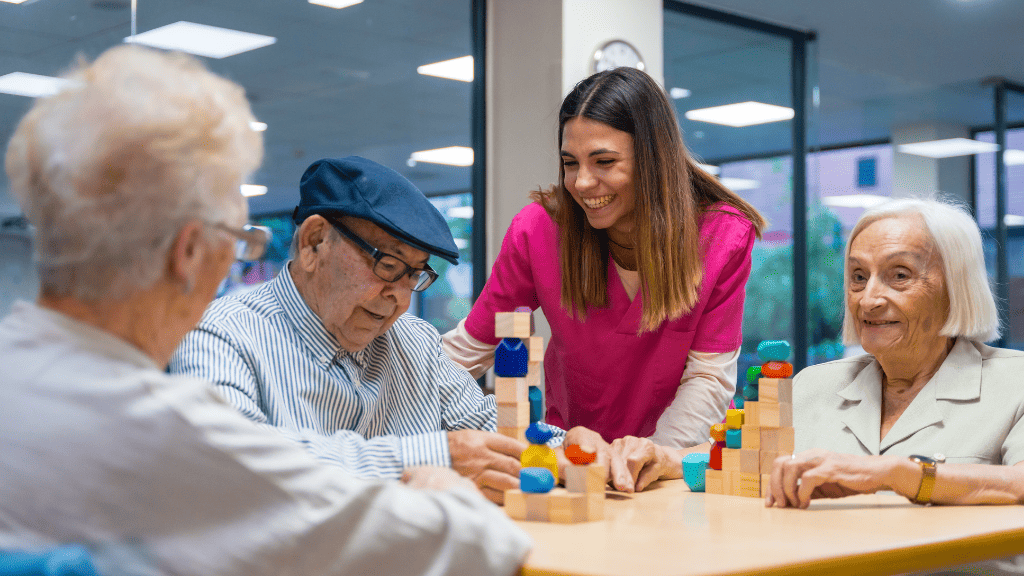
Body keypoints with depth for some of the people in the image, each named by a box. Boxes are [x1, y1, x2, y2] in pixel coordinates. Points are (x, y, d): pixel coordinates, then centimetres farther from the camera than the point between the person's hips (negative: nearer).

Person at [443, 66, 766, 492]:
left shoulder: (725, 234, -14)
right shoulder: (539, 229, -14)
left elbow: (709, 374, -13)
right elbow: (469, 348, -5)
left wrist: (664, 452, -29)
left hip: (681, 461, 0)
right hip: (569, 449, 0)